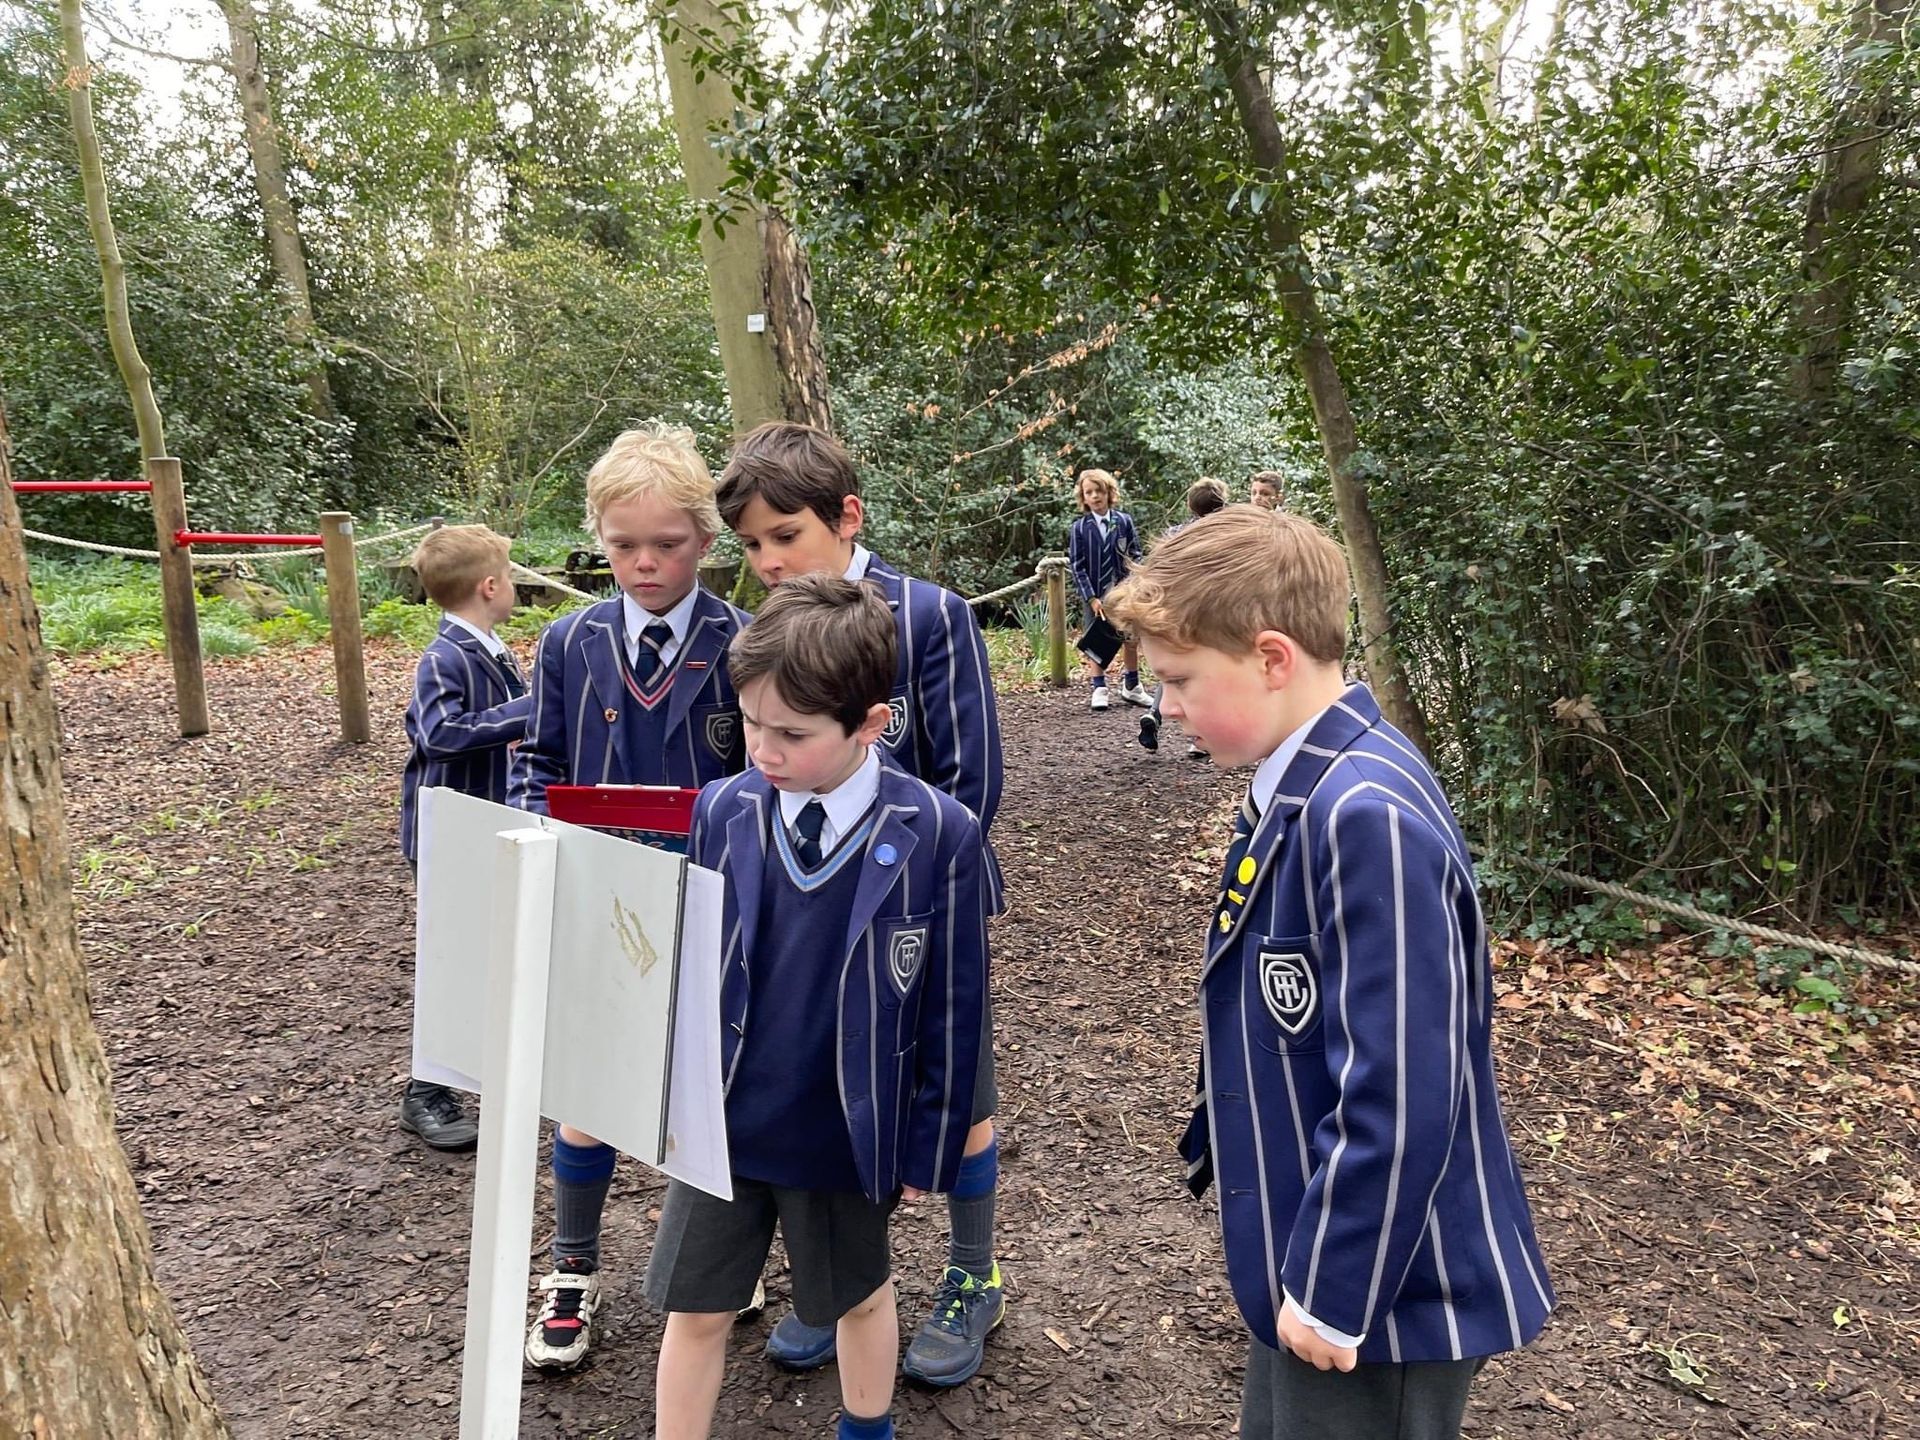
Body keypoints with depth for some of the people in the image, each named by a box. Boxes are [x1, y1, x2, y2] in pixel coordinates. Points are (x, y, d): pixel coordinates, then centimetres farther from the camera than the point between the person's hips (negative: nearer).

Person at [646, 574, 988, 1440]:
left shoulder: (938, 836, -18)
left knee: (859, 1298, 22)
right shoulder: (723, 812, -9)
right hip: (722, 1120, 2)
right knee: (695, 1310, 14)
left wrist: (928, 1147, -5)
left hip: (850, 1134, -2)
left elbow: (952, 1008, -10)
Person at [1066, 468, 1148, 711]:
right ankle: (1099, 690, 11)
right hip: (1095, 595, -1)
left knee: (1131, 640, 9)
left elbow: (1135, 557, 1)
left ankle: (1131, 687, 24)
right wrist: (1091, 598, -13)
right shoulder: (1079, 528, -6)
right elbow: (1077, 566, -6)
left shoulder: (1124, 521, -3)